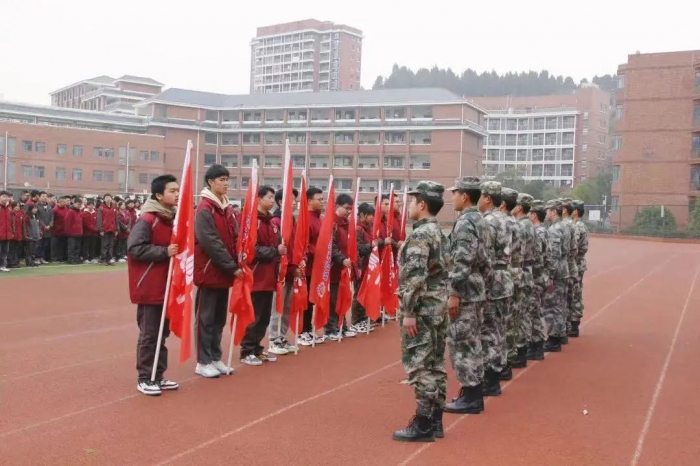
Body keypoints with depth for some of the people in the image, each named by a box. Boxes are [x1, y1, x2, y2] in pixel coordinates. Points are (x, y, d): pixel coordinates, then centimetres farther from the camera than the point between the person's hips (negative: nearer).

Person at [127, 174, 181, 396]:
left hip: (166, 285, 8)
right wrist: (164, 252, -23)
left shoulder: (173, 218, 11)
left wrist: (178, 252, 3)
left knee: (162, 332, 14)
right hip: (150, 287, -8)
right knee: (149, 333, -1)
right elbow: (134, 248, -21)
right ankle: (144, 378, 10)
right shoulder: (147, 220, -14)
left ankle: (158, 376, 23)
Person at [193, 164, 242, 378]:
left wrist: (237, 264, -1)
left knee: (219, 317, 13)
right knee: (206, 317, 0)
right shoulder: (204, 209, -13)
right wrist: (232, 266, -18)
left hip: (225, 271, 8)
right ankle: (203, 362, 9)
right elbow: (211, 243, -19)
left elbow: (235, 238, 12)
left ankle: (215, 358, 22)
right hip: (209, 271, -8)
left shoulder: (227, 208, 12)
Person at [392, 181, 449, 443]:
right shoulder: (440, 234, 15)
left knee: (419, 365, -5)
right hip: (438, 307, 10)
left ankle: (423, 425, 0)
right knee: (435, 364, 12)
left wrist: (408, 312, -21)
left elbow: (415, 276, -22)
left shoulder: (419, 235, -16)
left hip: (422, 309, -10)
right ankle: (435, 421, 20)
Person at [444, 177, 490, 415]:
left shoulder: (465, 222, -17)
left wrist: (453, 294, -21)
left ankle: (470, 397, 3)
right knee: (471, 343, 14)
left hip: (465, 293, -10)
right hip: (476, 291, 10)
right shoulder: (479, 221, 14)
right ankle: (474, 393, 21)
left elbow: (462, 263, -23)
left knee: (460, 343, -3)